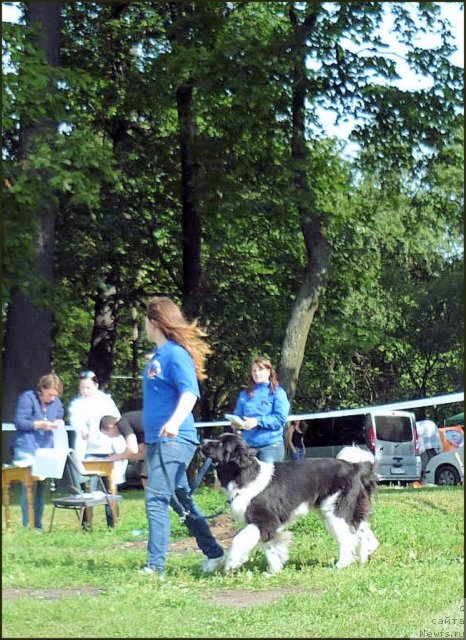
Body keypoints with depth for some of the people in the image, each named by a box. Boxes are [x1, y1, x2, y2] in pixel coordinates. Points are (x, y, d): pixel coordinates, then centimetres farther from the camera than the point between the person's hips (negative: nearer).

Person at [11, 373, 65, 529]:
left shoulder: (57, 402, 10)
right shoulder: (27, 398, -8)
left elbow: (59, 419, 20)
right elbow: (19, 422, -12)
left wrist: (59, 423, -5)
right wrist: (40, 424, -21)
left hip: (46, 450, 6)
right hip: (27, 450, -6)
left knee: (42, 486, 5)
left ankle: (38, 524, 11)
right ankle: (27, 525, -9)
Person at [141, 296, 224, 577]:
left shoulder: (176, 354, -12)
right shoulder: (158, 355, 15)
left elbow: (190, 392, -23)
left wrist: (175, 420, -40)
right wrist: (147, 441, 30)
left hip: (174, 439, -10)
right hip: (157, 439, 10)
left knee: (156, 499, -14)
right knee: (182, 501, 15)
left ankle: (155, 566, -16)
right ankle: (214, 554, 24)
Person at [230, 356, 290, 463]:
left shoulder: (278, 393, 2)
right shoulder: (244, 394, 17)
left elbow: (280, 419, -8)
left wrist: (258, 421, -18)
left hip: (270, 446, -4)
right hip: (247, 445, 4)